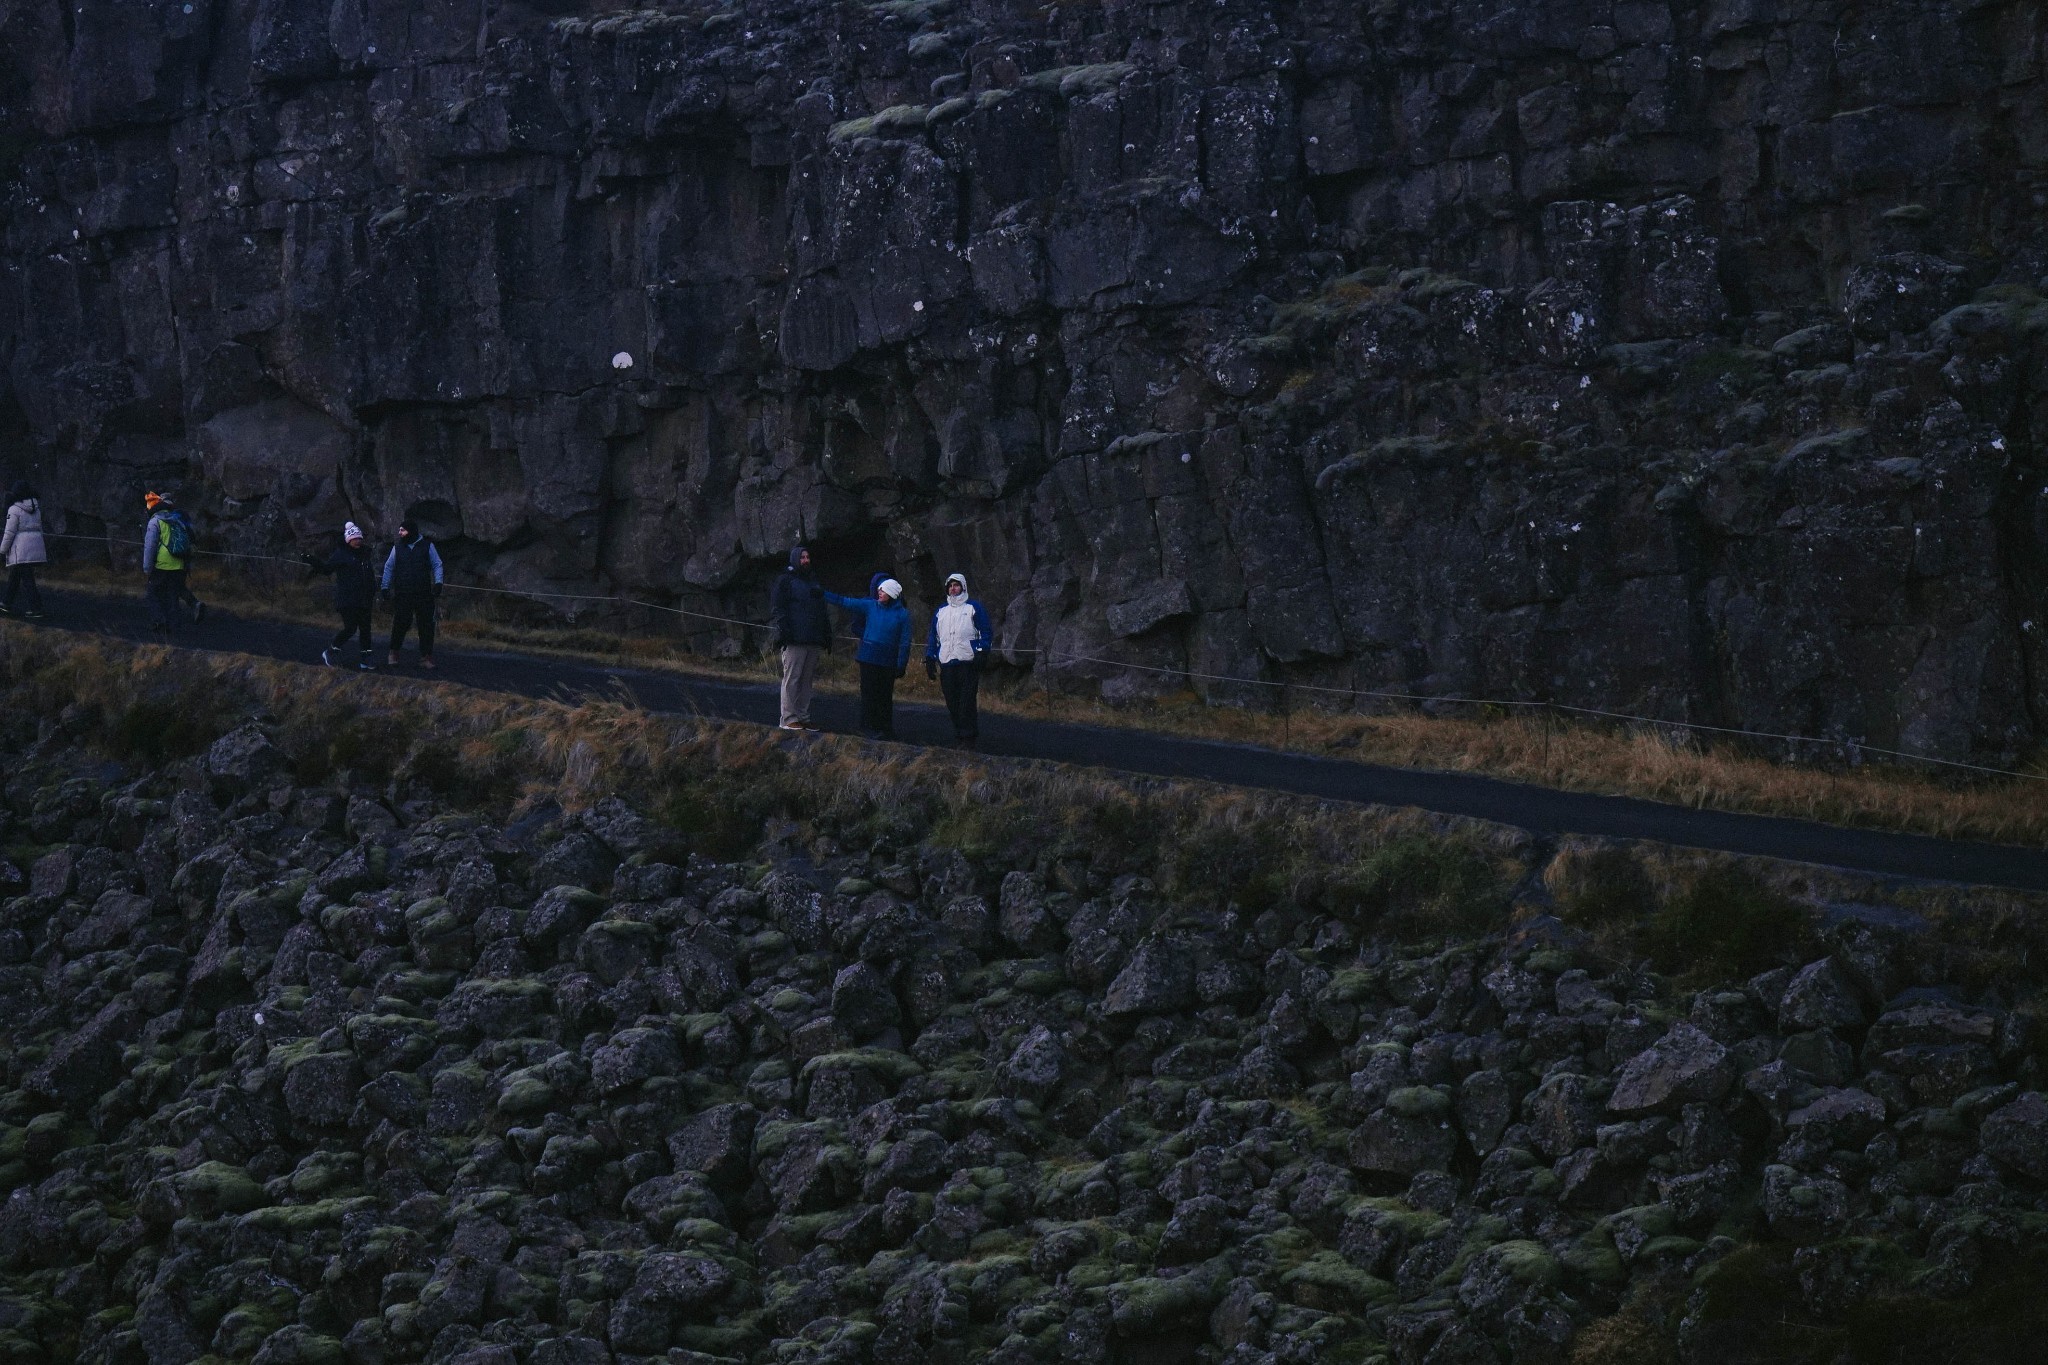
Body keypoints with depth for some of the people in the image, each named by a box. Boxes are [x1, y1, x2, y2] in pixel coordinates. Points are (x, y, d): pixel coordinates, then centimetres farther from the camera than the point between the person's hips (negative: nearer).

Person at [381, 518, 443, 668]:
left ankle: (426, 657, 6)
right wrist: (385, 587, 7)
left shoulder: (427, 546, 3)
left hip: (423, 594, 0)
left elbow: (437, 565, 5)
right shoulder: (398, 548, 8)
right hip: (402, 594, 0)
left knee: (426, 625, 0)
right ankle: (394, 653, 16)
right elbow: (389, 568, 13)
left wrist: (438, 583, -7)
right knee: (400, 624, -2)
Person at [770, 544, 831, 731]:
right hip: (794, 639, -7)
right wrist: (783, 631, -17)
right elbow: (777, 608, -7)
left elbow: (822, 610, 25)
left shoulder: (814, 581, 21)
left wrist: (827, 635, 19)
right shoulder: (785, 580, 0)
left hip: (812, 639, 7)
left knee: (807, 679, 9)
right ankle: (789, 719, -7)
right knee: (791, 678, -8)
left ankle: (804, 717, 14)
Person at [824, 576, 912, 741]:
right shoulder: (870, 606, 4)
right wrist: (822, 594, 2)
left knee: (885, 696, 3)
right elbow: (844, 602, 6)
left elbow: (905, 642, 0)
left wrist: (901, 665, -5)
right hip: (869, 658, 1)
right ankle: (869, 728, 5)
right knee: (869, 693, 0)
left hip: (888, 661, -1)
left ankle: (886, 729, 11)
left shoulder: (902, 615, -1)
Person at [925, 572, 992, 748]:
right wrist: (930, 659, 15)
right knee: (952, 704, 2)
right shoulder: (941, 612, 20)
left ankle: (968, 738, -7)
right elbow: (934, 637, 24)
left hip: (968, 663, -5)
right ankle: (959, 735, 7)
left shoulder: (973, 608, 6)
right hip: (946, 665, 5)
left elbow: (986, 633, 2)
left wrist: (981, 652, -10)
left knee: (967, 702, -9)